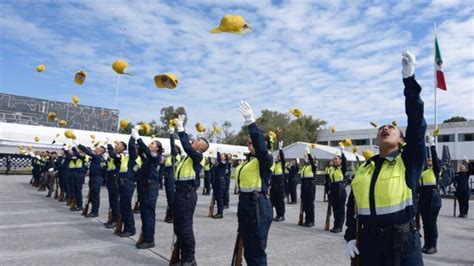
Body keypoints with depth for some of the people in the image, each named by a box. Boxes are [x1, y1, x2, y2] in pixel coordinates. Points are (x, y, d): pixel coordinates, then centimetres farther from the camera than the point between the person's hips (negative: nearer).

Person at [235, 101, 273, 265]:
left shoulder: (265, 159, -11)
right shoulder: (248, 159, 14)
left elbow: (261, 147, -33)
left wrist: (251, 123, -38)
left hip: (258, 206, -9)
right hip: (244, 204, 9)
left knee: (257, 251, 1)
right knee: (248, 249, 19)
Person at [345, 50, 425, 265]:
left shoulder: (409, 161, -1)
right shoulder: (364, 169, 6)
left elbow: (417, 124, -13)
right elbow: (352, 205, 10)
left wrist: (409, 79, -18)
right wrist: (350, 237, 2)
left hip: (402, 240, -2)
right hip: (368, 241, 3)